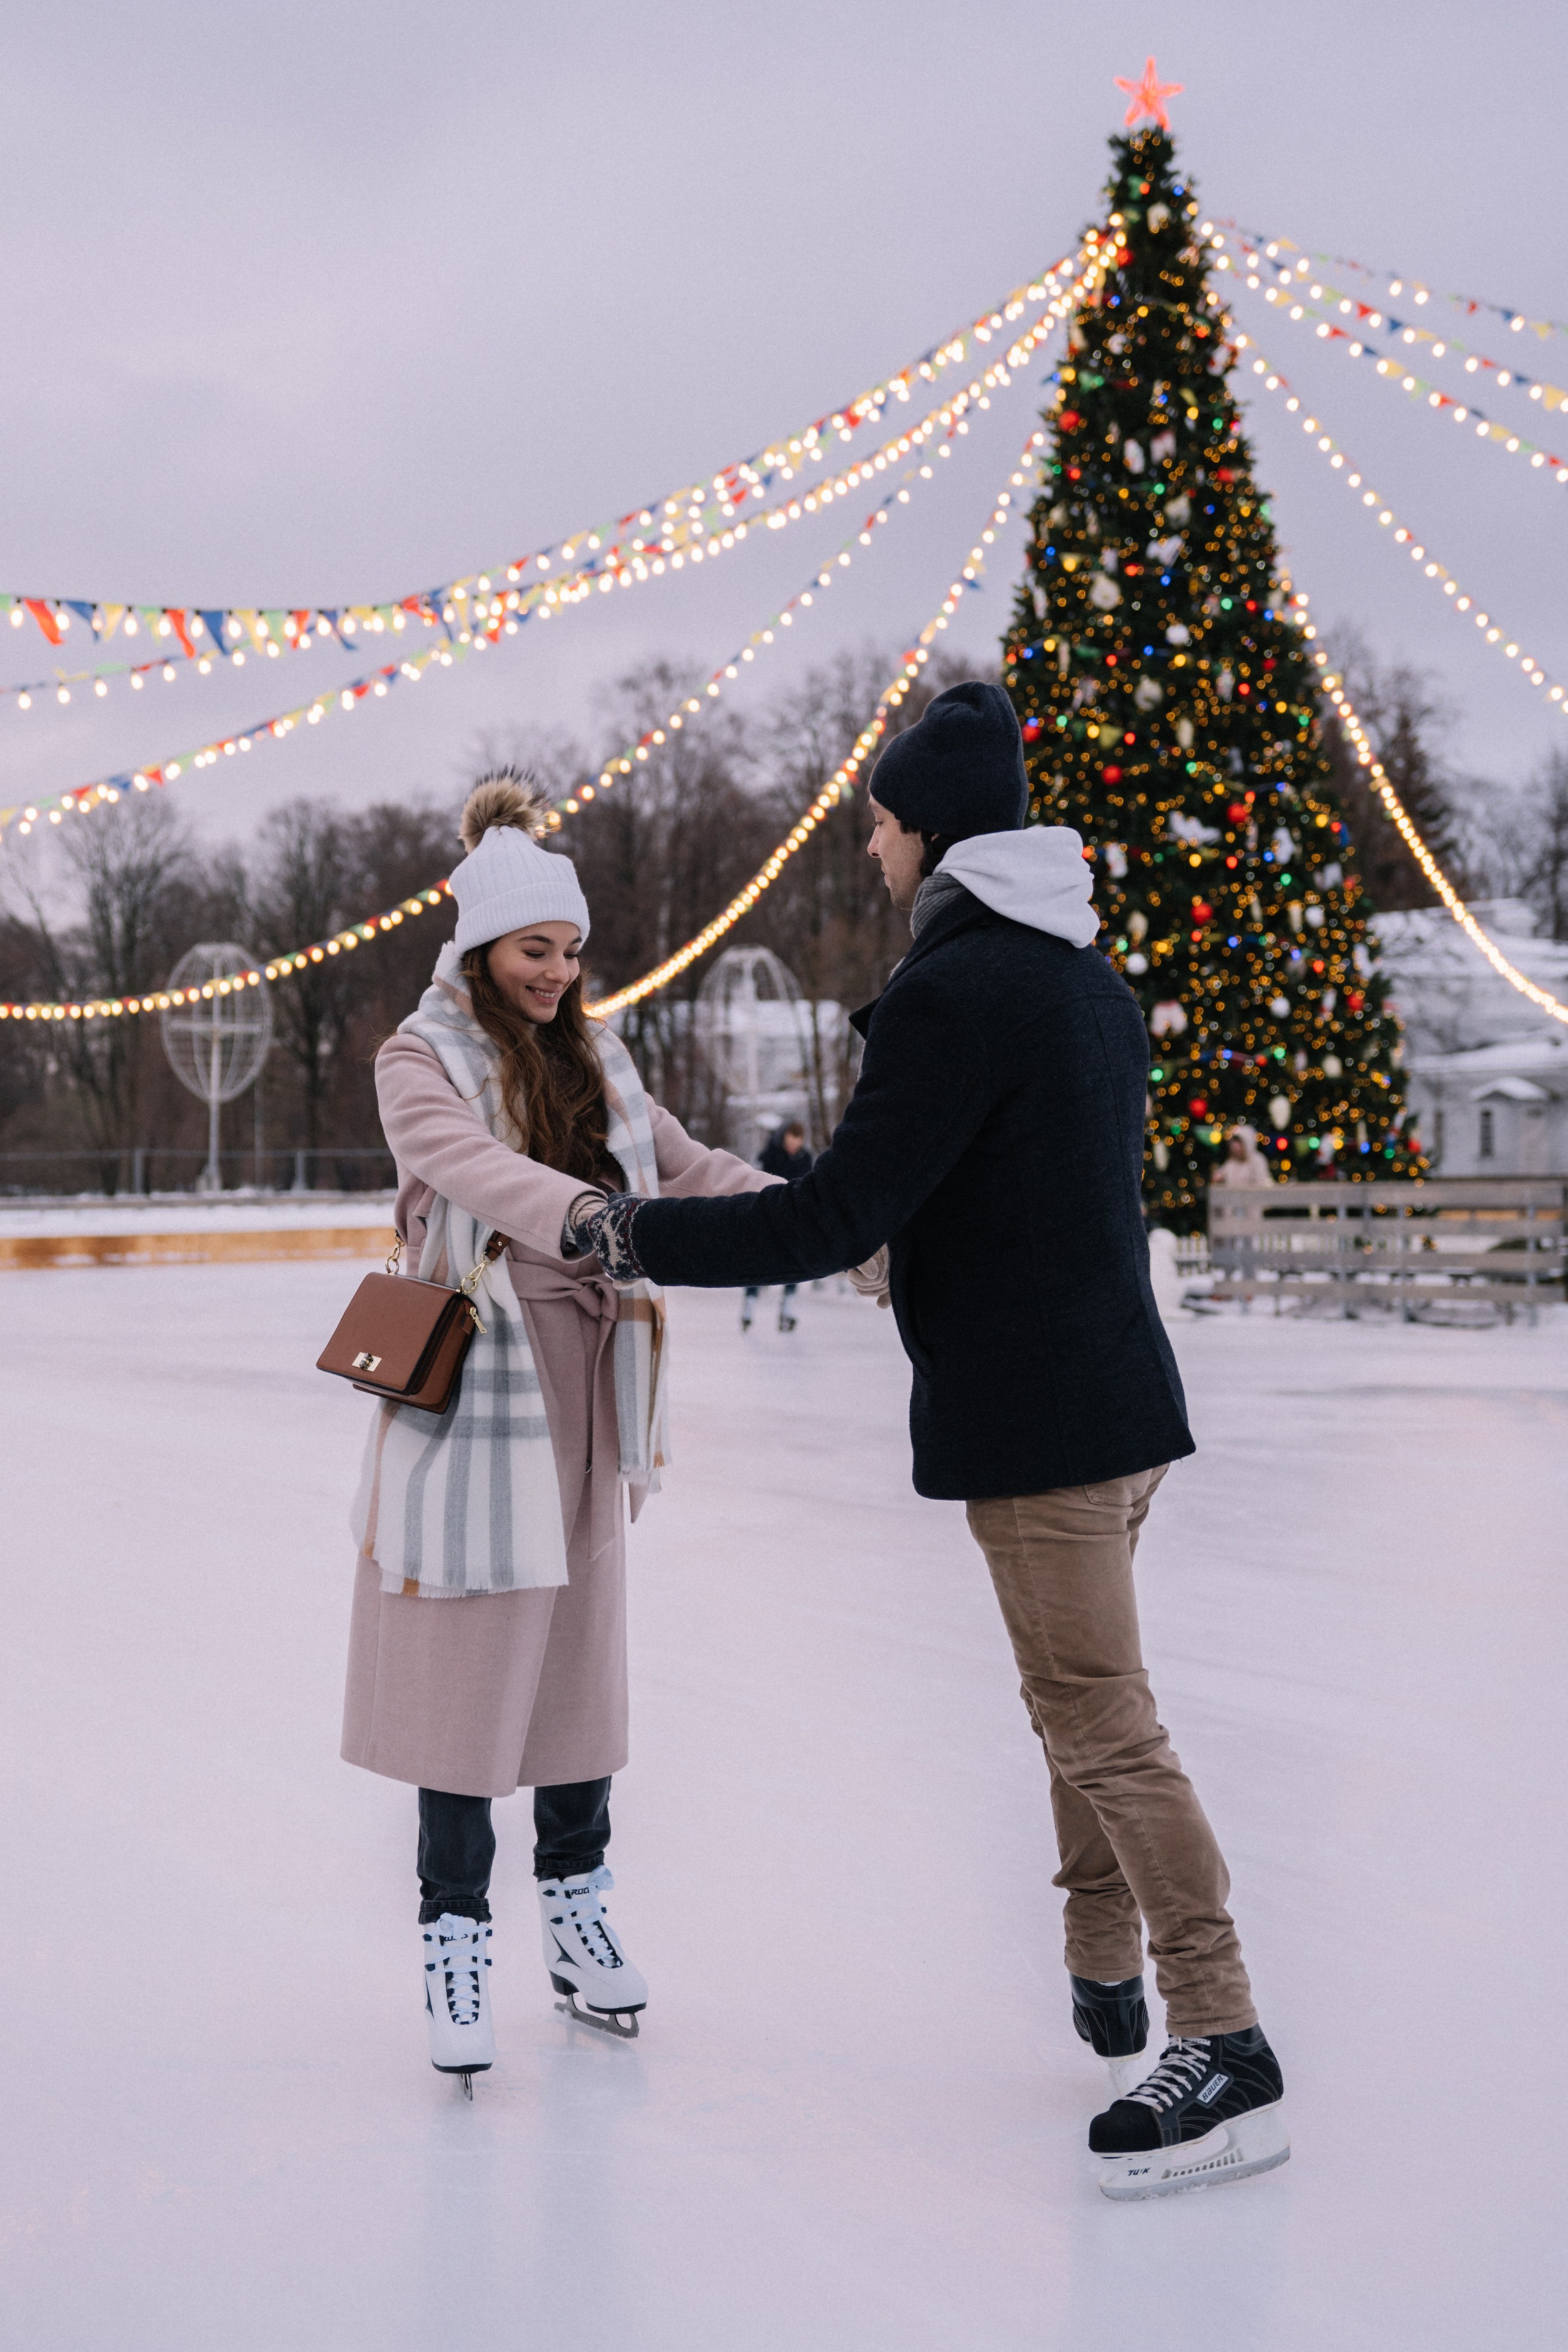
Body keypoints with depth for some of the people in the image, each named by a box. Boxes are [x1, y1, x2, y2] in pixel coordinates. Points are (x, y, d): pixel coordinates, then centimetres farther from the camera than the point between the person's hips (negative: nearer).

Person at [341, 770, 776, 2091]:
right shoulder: (422, 1058, -7)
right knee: (468, 1666, -2)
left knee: (579, 1652, 12)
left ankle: (577, 1910, 25)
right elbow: (472, 1168, -26)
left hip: (582, 1388, 6)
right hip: (471, 1388, -5)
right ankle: (456, 1942, 8)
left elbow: (685, 1163, 8)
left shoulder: (597, 1061, 12)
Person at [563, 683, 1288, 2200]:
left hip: (1033, 1419, -10)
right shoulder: (1089, 981, 14)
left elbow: (836, 1214, -19)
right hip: (1114, 1390, 10)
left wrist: (632, 1234, -11)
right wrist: (907, 1248, 33)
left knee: (1101, 1721, -7)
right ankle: (1106, 1974, 31)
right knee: (1084, 1696, 20)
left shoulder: (953, 989, -16)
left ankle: (1222, 2050, -7)